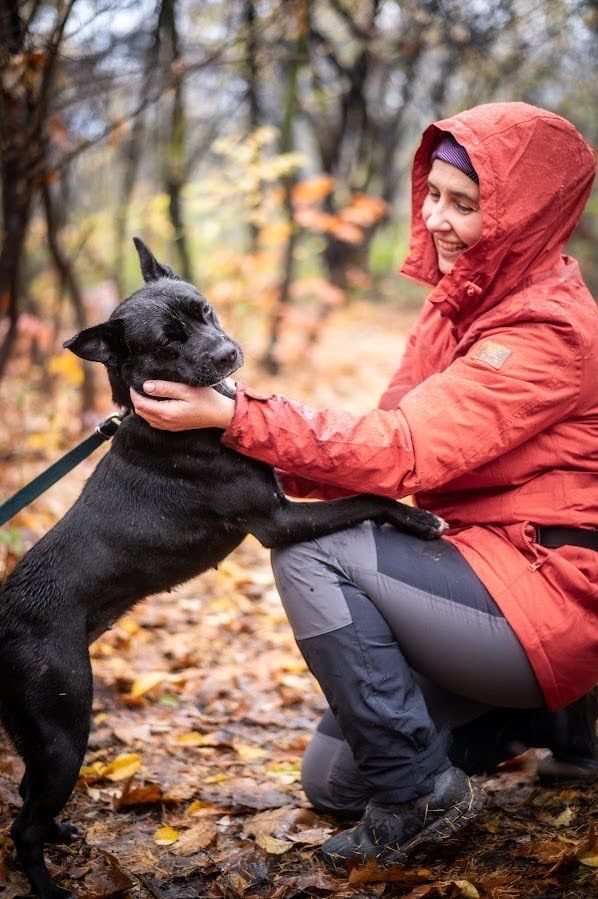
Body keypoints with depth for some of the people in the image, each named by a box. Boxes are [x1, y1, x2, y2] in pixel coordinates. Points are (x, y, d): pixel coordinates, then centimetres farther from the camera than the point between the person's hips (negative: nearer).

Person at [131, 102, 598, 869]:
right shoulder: (462, 302, 9)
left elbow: (404, 447, -29)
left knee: (312, 552, -22)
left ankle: (421, 793, -10)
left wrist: (235, 416, -33)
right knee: (331, 778, 13)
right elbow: (394, 443, 1)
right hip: (493, 572, 9)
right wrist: (246, 441, -14)